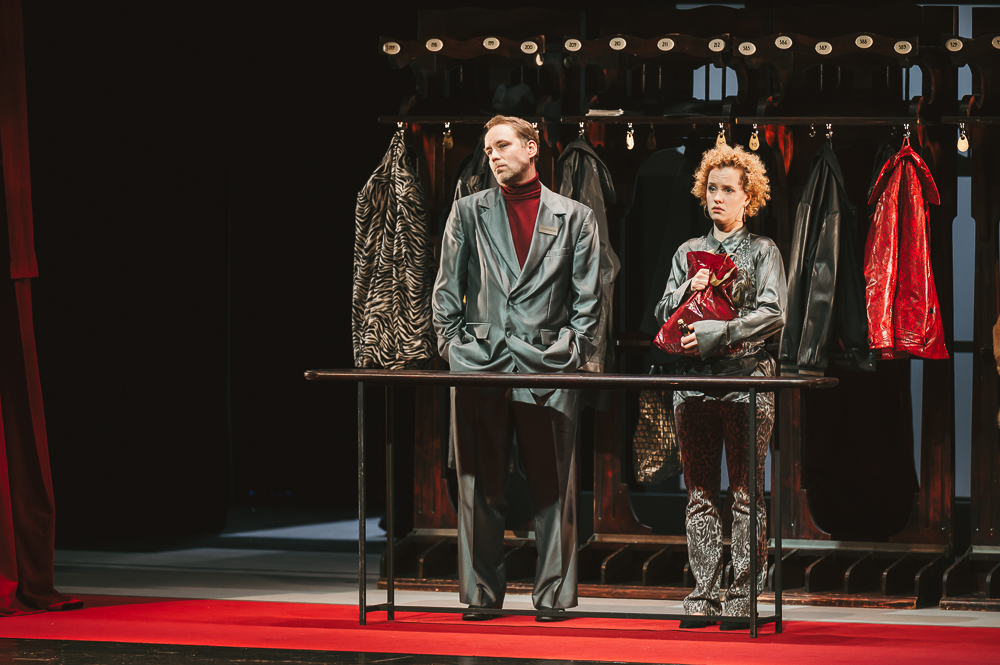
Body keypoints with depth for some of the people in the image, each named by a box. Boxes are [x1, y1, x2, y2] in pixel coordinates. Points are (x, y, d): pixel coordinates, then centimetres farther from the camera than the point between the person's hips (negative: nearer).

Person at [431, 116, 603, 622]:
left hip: (548, 368, -1)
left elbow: (587, 296, 9)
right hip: (478, 365, 1)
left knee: (552, 486, -1)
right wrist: (452, 344, 4)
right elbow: (447, 287, 13)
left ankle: (554, 594, 4)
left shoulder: (573, 217, 10)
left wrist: (574, 353, 0)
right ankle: (481, 594, 5)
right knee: (480, 485, 1)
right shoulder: (468, 212, 13)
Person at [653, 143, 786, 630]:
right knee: (700, 493, 3)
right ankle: (704, 591, 6)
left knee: (746, 493, -5)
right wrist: (688, 291, -6)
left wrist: (717, 334, -15)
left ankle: (743, 594, -3)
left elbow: (772, 315, -6)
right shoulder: (689, 252, 17)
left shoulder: (763, 252, 5)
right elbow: (663, 316, 14)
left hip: (748, 379, -4)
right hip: (695, 380, 4)